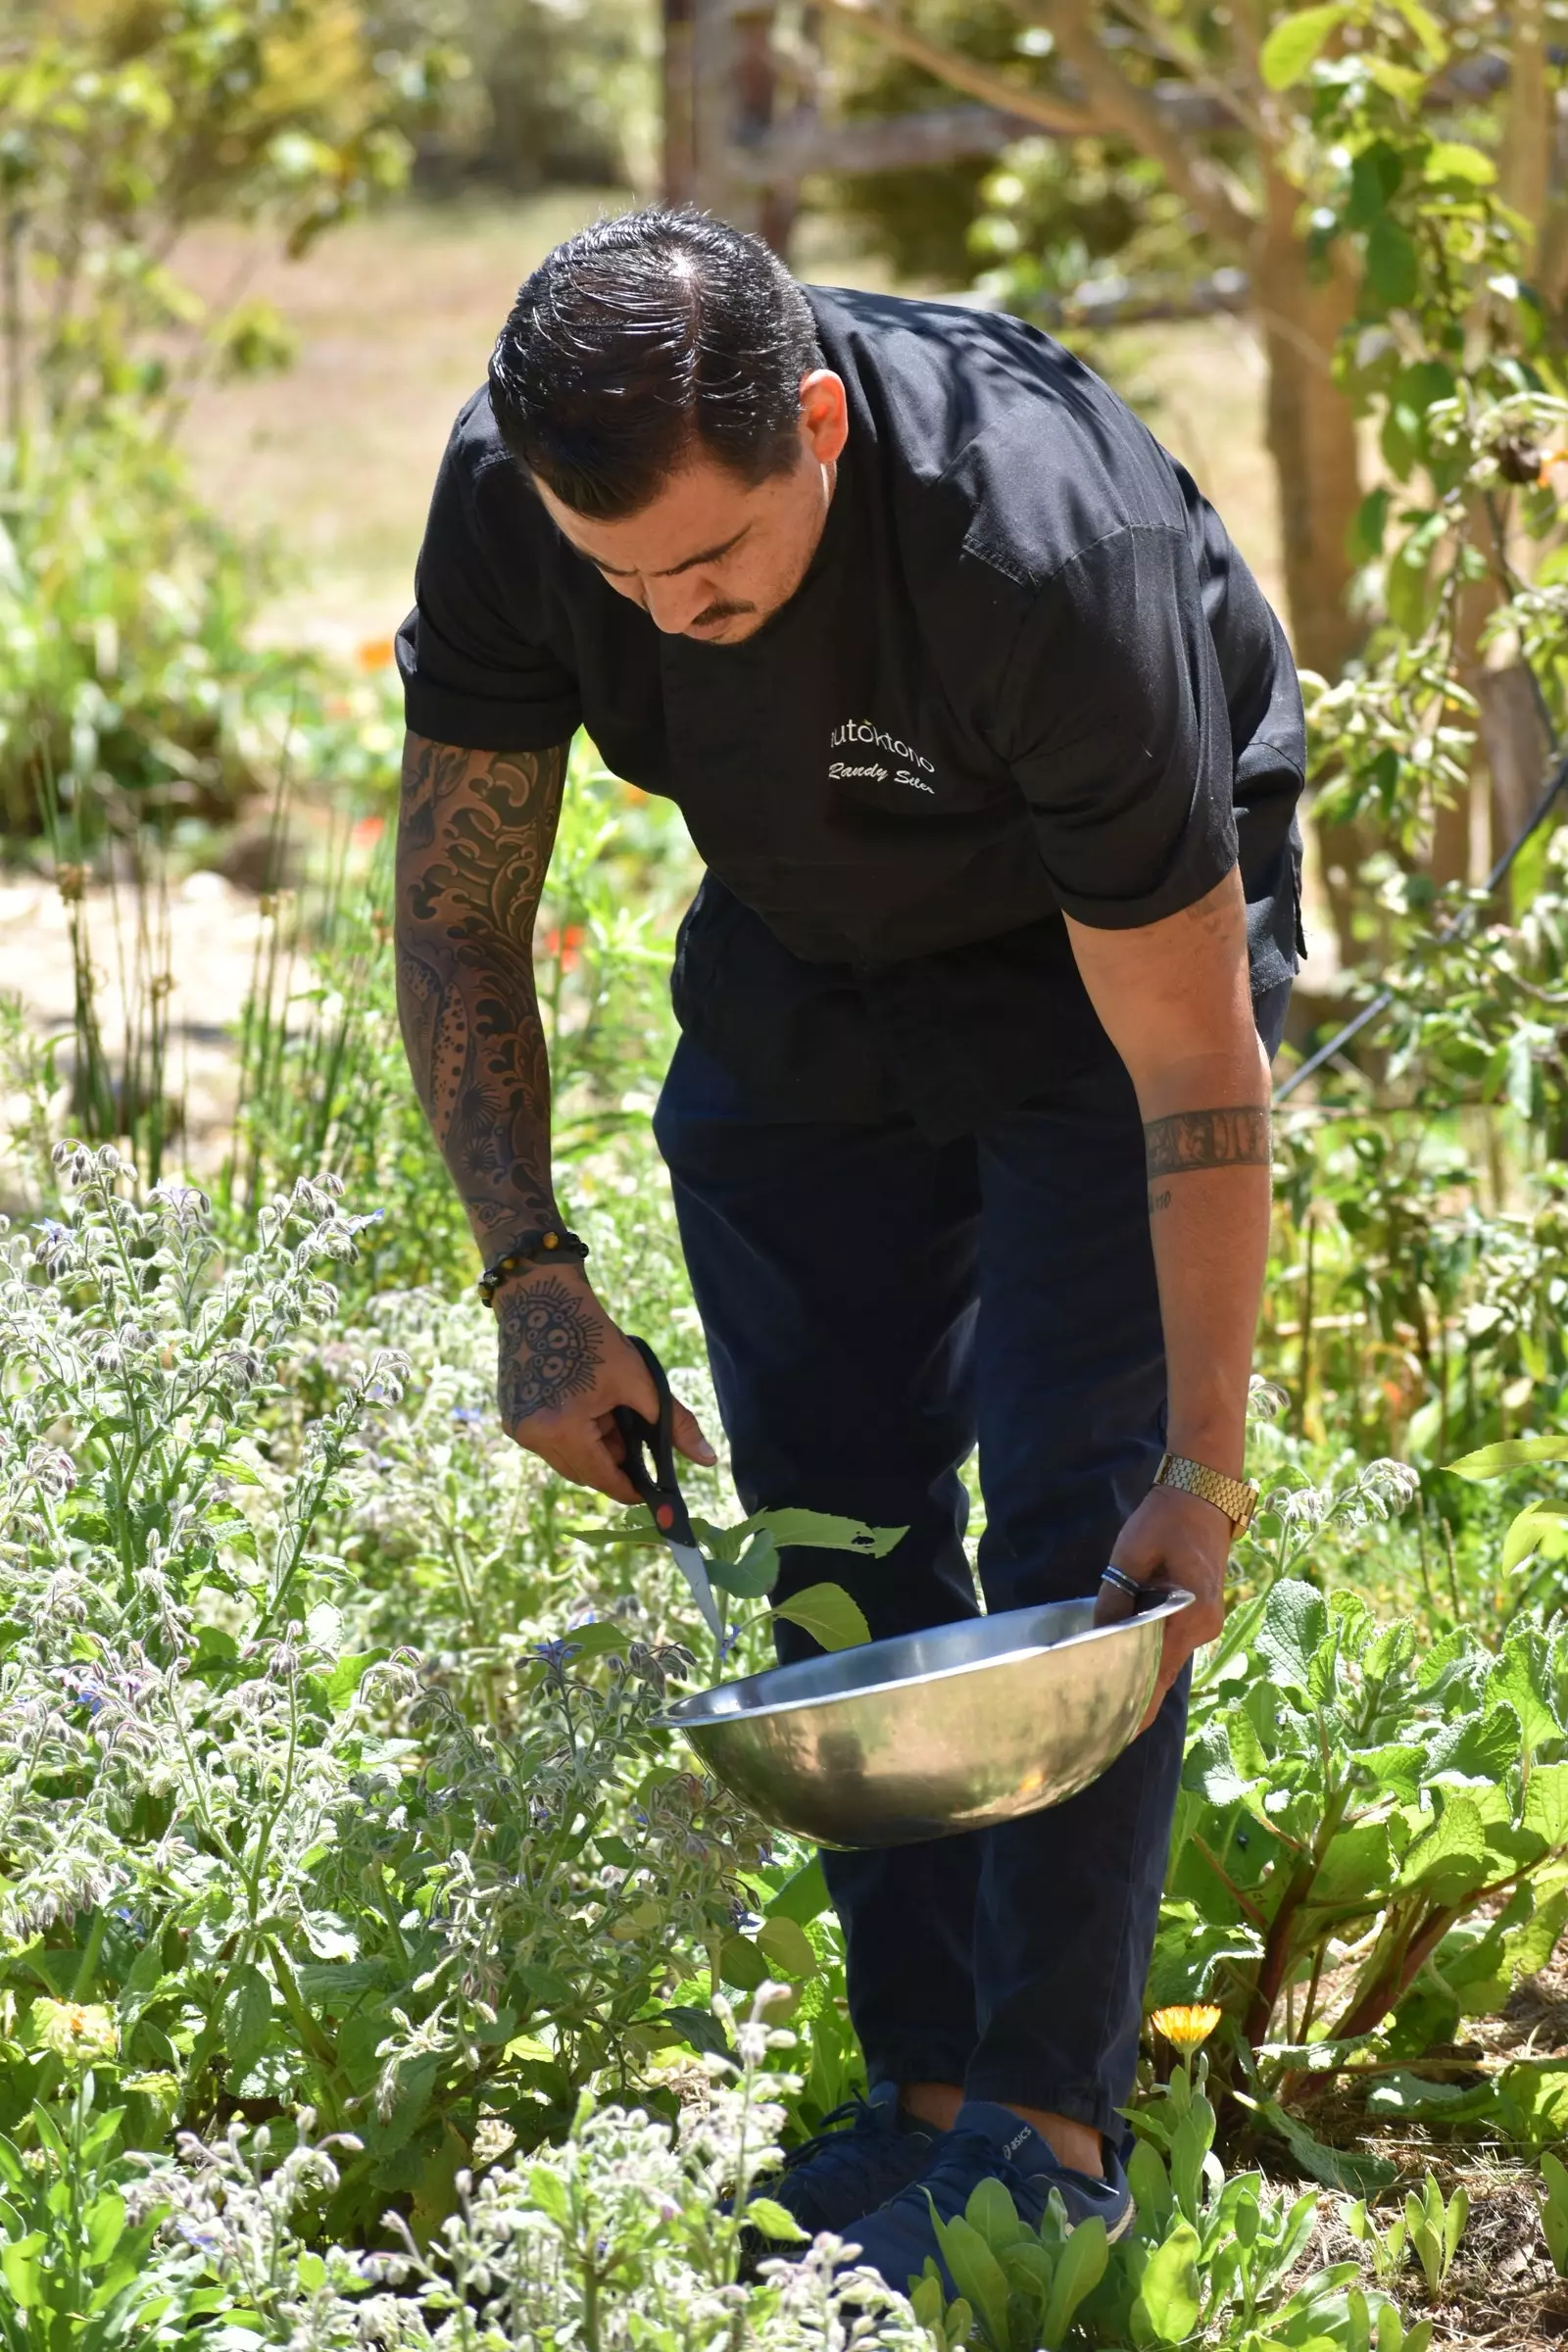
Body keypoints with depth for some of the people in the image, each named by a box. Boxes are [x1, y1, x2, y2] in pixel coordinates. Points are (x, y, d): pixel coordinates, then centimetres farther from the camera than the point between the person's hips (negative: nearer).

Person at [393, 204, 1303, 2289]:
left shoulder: (1049, 549, -40)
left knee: (1076, 1522, -14)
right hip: (799, 952, 5)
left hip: (1108, 948, -5)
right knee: (833, 1532, 1)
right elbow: (459, 918, -11)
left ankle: (1049, 2123, -10)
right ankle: (923, 2090, 8)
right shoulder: (511, 494, -26)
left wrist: (1206, 1473, -29)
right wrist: (533, 1273, -21)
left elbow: (1193, 1071, -31)